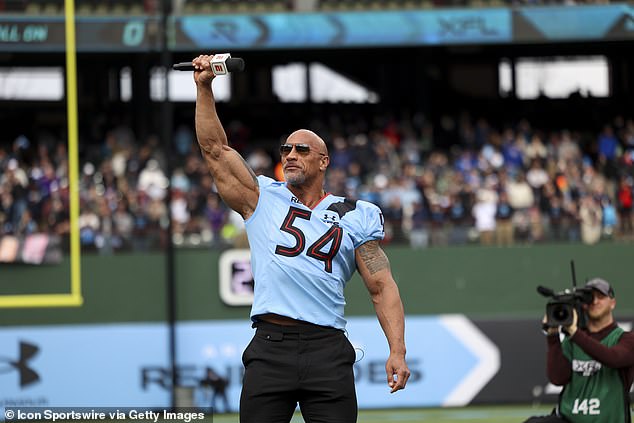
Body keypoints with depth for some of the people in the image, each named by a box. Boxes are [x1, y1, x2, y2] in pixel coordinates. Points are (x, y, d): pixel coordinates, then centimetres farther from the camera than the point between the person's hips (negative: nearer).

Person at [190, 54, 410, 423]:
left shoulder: (355, 217, 13)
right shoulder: (262, 198, 17)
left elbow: (382, 286, 8)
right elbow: (216, 149, 12)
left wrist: (398, 351, -3)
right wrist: (204, 87, 4)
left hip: (327, 350, -1)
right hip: (269, 348, 1)